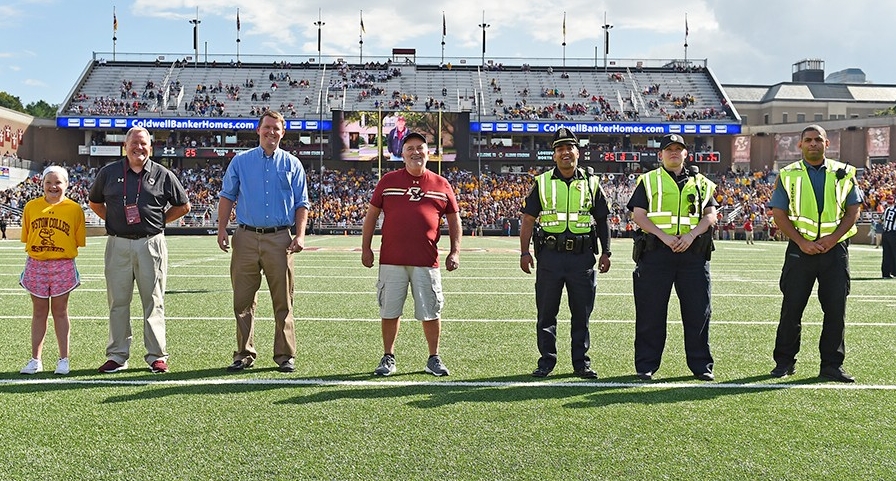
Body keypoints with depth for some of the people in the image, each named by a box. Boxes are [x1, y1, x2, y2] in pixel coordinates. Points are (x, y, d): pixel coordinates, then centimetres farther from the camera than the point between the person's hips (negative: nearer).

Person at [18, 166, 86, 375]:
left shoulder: (74, 209, -3)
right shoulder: (31, 207, 2)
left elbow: (78, 240, 0)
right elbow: (26, 237, 8)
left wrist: (61, 249, -8)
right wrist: (40, 247, -3)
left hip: (63, 265, -2)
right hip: (36, 264, 2)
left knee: (60, 311, 6)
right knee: (39, 312, 10)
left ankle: (63, 359, 15)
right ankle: (35, 359, 19)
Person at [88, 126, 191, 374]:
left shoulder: (163, 175, 4)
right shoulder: (109, 173, 8)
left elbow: (183, 206, 12)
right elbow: (94, 201, 22)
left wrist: (159, 221, 4)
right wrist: (112, 220, 9)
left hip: (151, 244, -1)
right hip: (118, 244, 2)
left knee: (153, 302, 2)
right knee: (117, 301, 6)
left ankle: (157, 356, 10)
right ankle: (117, 356, 15)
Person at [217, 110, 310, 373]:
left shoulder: (292, 164, 10)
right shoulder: (240, 161, 10)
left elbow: (302, 204, 9)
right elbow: (227, 197, 11)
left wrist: (300, 235, -3)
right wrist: (222, 229, 0)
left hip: (280, 238, 0)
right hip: (246, 238, 1)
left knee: (283, 302, 2)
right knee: (243, 301, 4)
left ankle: (285, 355, 10)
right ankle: (244, 354, 14)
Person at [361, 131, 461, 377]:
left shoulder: (441, 185, 7)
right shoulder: (388, 181, 7)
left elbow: (454, 220, 12)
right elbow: (371, 215, 10)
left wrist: (455, 252, 3)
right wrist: (366, 248, 5)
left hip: (427, 262, 0)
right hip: (391, 260, 0)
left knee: (431, 313, 6)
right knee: (389, 311, 7)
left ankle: (433, 359, 21)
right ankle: (388, 357, 21)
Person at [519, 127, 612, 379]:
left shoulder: (591, 183, 9)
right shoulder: (542, 183, 6)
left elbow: (602, 221, 13)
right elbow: (528, 219, 6)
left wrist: (605, 252, 7)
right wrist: (525, 252, -2)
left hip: (583, 256, 1)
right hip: (550, 255, 0)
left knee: (581, 313, 6)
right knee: (546, 312, 4)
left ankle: (581, 362, 17)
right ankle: (546, 361, 16)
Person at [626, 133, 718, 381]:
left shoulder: (701, 183, 17)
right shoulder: (648, 181, 10)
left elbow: (711, 216, 7)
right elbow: (638, 215, 0)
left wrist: (691, 234, -11)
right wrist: (664, 236, -13)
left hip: (693, 251, 2)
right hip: (656, 250, -2)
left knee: (698, 311, 4)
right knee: (650, 312, 0)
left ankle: (701, 365, 15)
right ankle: (646, 366, 9)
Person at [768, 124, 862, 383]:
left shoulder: (843, 173, 8)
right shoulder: (788, 175, 4)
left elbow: (853, 210, 5)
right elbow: (779, 214, -1)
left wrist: (833, 238, -10)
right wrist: (802, 242, -12)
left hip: (835, 247, 1)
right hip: (801, 249, -1)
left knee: (836, 308, 3)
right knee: (792, 306, 2)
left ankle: (832, 365, 13)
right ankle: (784, 361, 13)